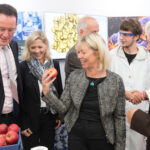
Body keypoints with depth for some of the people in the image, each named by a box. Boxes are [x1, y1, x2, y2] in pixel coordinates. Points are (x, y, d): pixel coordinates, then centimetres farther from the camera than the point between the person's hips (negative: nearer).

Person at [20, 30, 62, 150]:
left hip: (50, 116, 3)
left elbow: (59, 90, 8)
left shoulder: (54, 64, 1)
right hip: (30, 118, -3)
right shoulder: (23, 67, -11)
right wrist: (22, 123, -9)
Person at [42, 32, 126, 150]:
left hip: (102, 140, -1)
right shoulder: (74, 76, -2)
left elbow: (119, 117, -3)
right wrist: (46, 91, -15)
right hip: (76, 137, 2)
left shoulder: (116, 81, -8)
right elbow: (63, 109, -2)